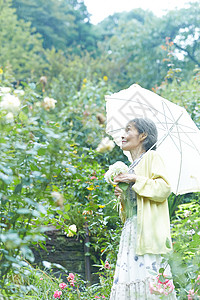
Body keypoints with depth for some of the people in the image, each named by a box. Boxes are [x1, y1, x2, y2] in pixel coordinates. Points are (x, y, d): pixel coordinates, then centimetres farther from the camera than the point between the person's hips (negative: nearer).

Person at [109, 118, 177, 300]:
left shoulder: (151, 157, 1)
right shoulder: (133, 166, 24)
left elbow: (164, 188, -12)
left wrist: (135, 180, -11)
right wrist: (122, 196, 8)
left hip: (148, 229, -8)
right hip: (131, 228, 8)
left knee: (149, 270, -14)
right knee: (128, 275, -1)